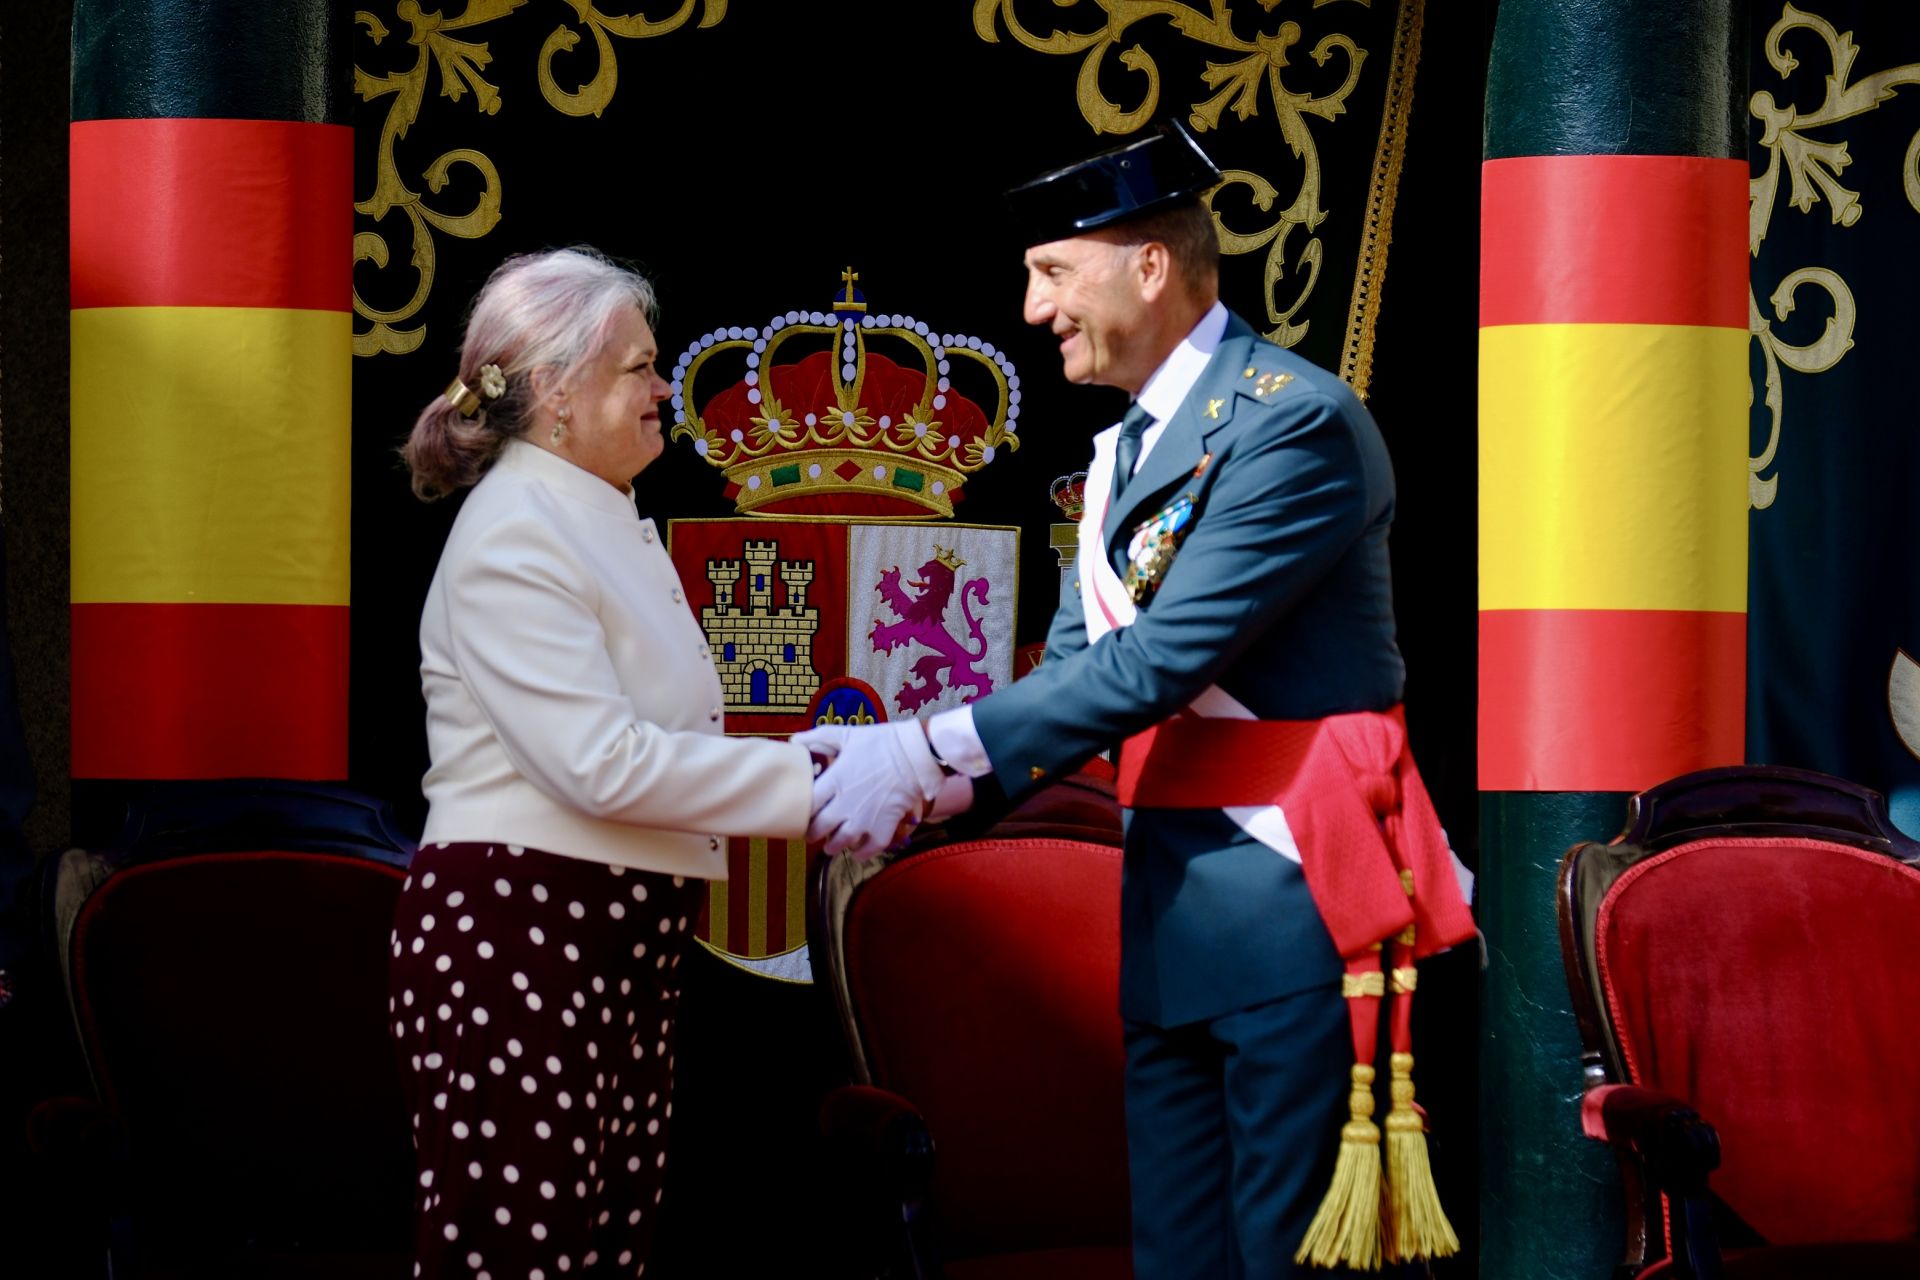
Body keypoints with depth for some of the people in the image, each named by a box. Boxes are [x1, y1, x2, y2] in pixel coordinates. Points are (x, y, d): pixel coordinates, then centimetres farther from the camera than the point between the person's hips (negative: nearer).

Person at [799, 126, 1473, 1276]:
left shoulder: (1295, 419, -12)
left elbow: (1162, 661, -19)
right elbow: (1076, 671, 11)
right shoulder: (1122, 457, 18)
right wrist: (923, 788, -7)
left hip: (1293, 896, -9)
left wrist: (929, 748, -19)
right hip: (1173, 918, 9)